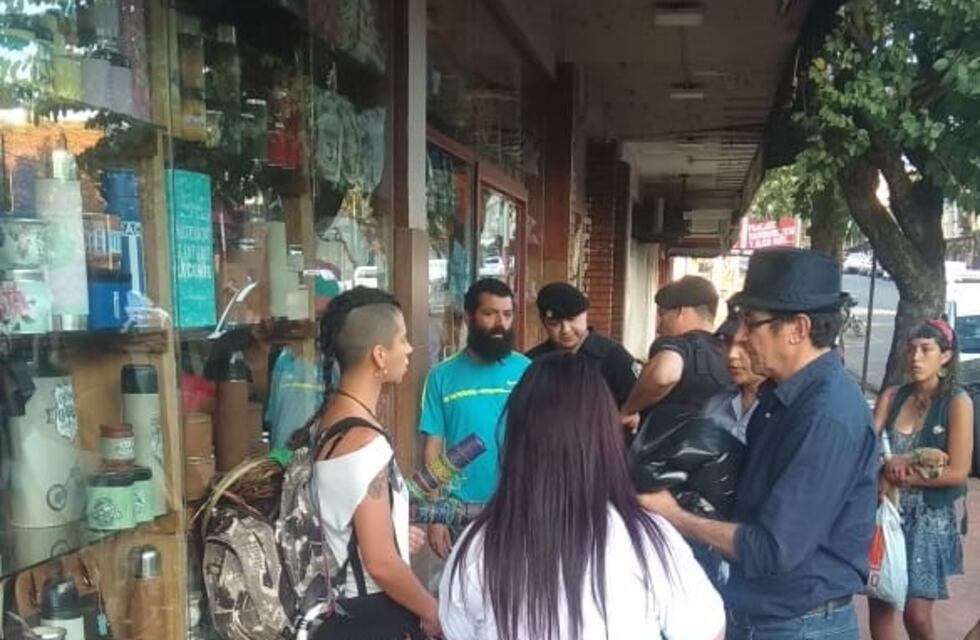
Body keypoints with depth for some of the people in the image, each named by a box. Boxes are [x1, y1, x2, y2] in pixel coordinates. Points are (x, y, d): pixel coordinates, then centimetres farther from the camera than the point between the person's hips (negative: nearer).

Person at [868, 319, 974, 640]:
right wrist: (890, 464, -23)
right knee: (879, 604, 7)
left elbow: (957, 472, -13)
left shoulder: (957, 402, -7)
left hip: (929, 516, -3)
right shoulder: (892, 396, 3)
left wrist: (903, 476, -12)